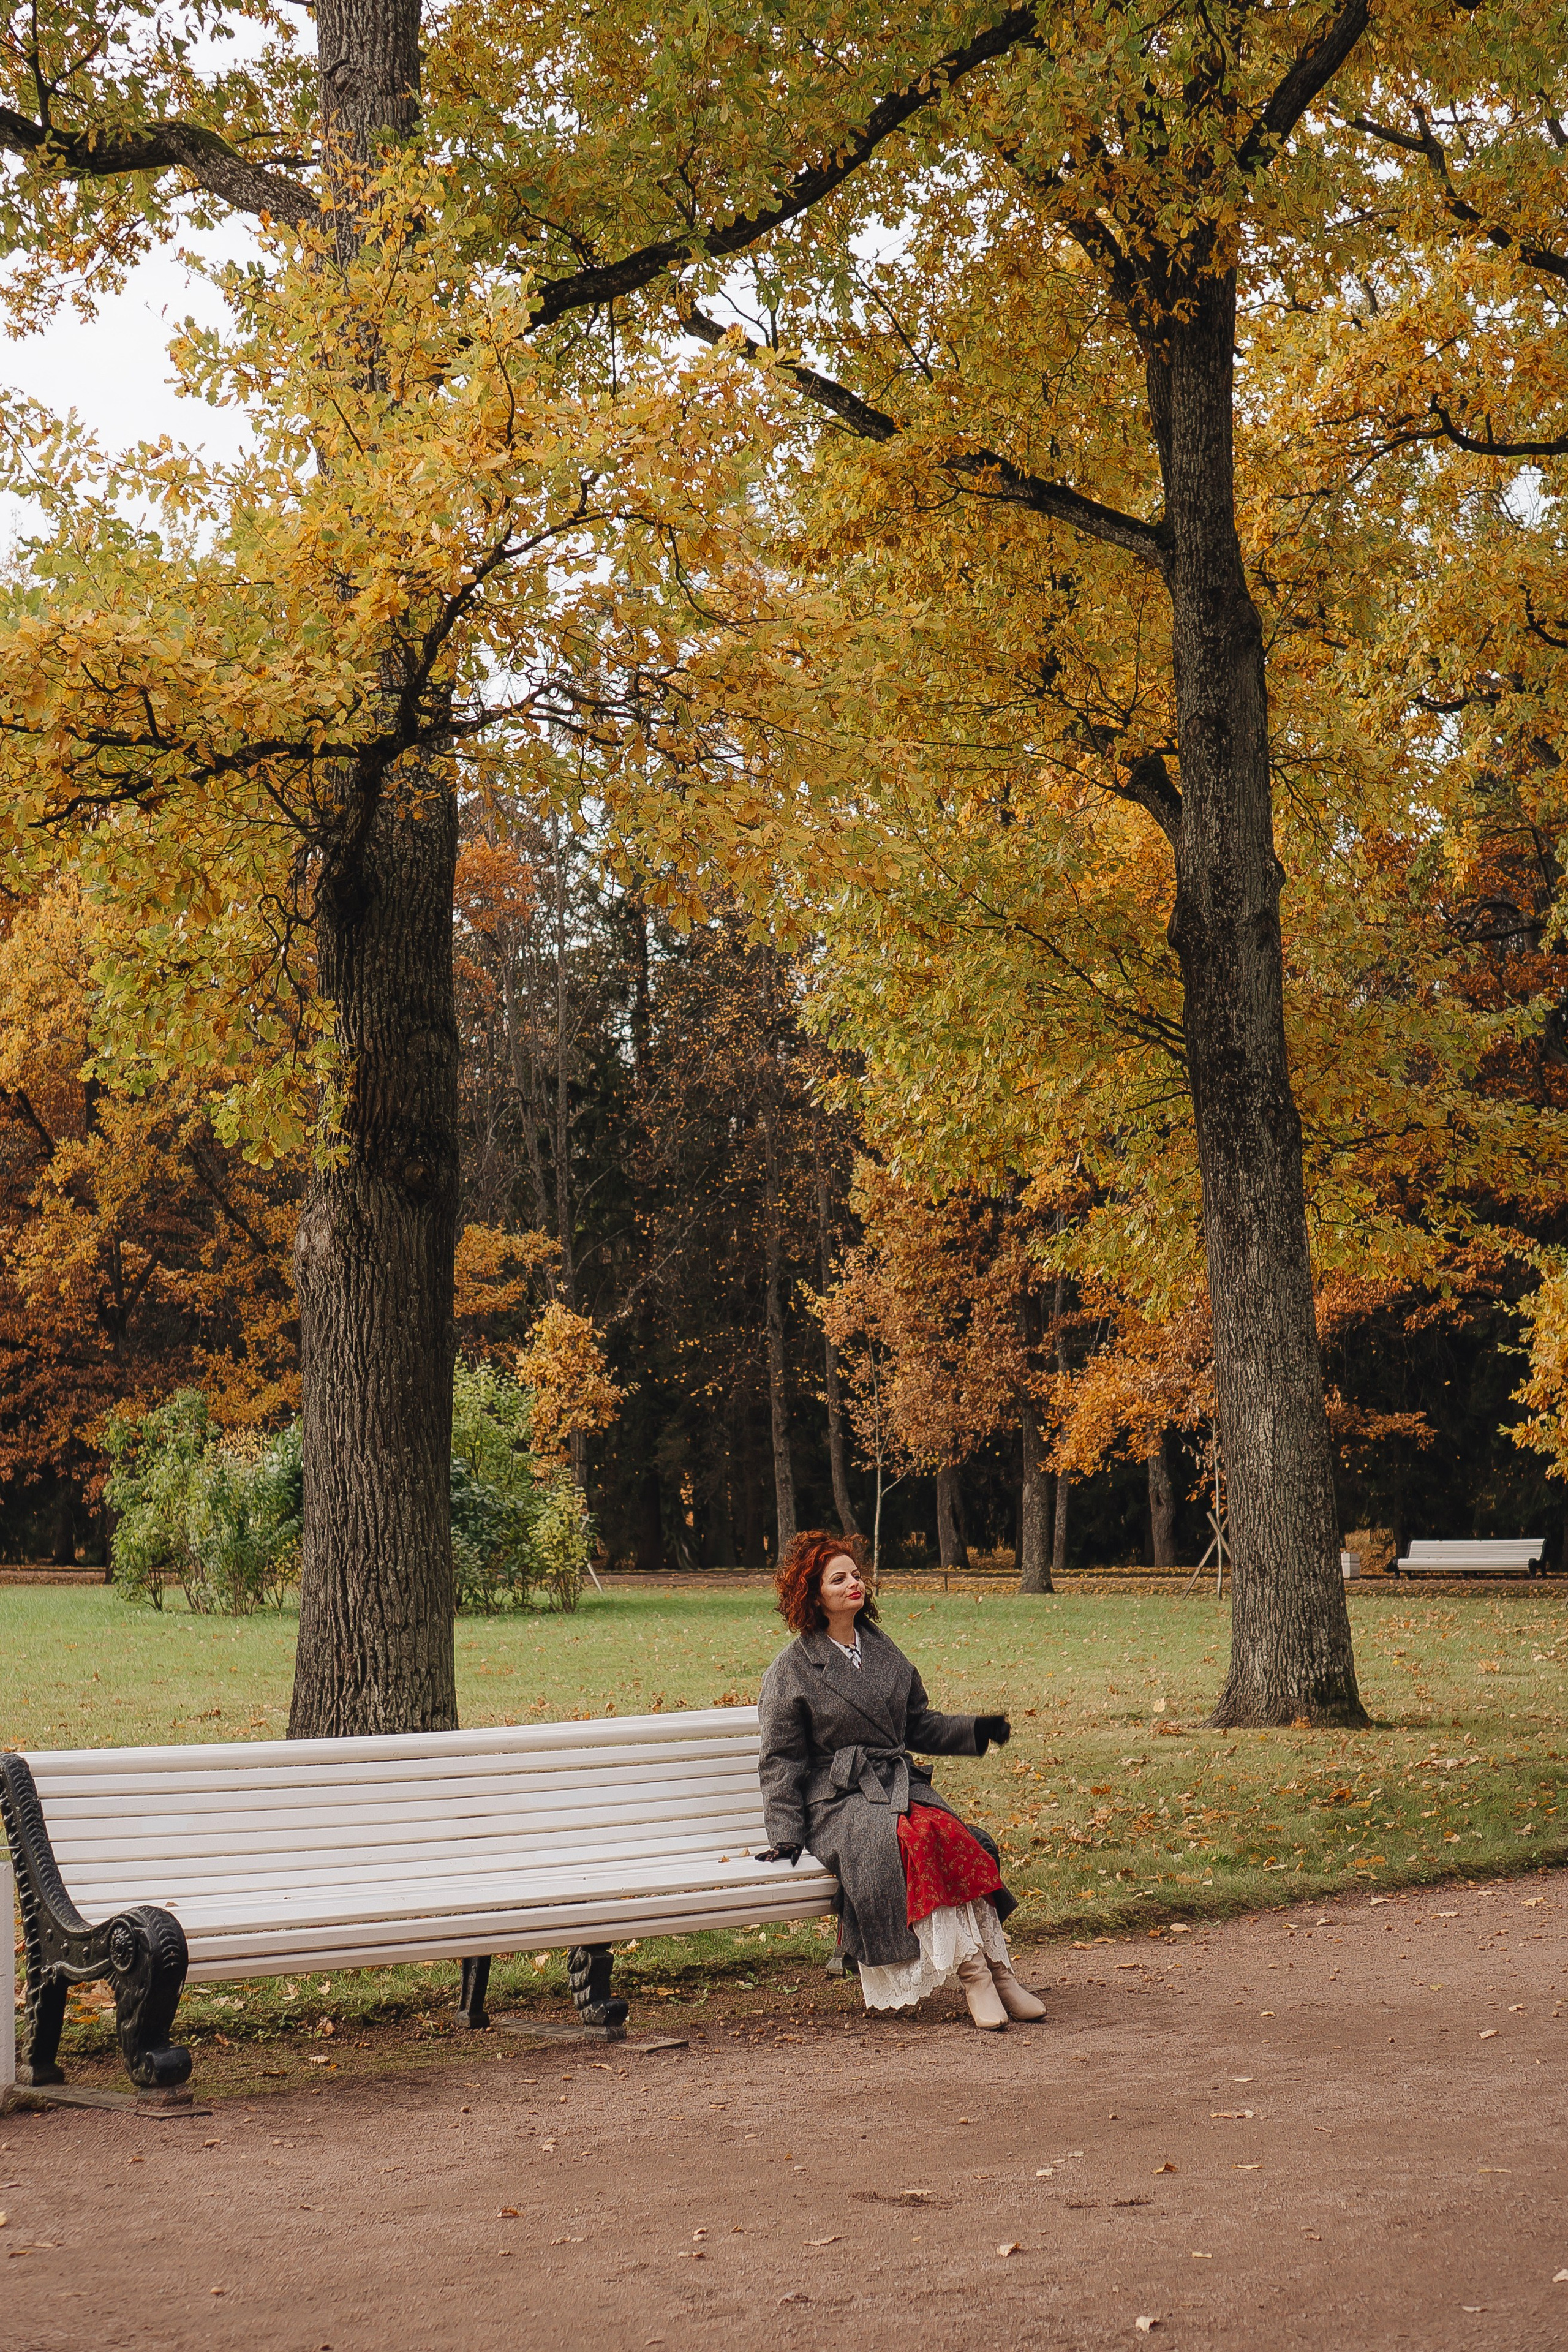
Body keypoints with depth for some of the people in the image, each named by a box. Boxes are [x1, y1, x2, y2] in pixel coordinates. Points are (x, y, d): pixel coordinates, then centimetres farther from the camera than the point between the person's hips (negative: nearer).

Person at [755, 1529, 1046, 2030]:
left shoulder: (884, 1652, 18)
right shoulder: (791, 1670, 3)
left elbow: (919, 1726, 23)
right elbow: (781, 1759, 2)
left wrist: (975, 1730, 7)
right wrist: (785, 1834, -6)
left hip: (900, 1783, 5)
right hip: (836, 1799, -5)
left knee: (954, 1836, -28)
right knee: (912, 1838, -34)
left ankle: (993, 1968, -31)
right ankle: (974, 1972, -33)